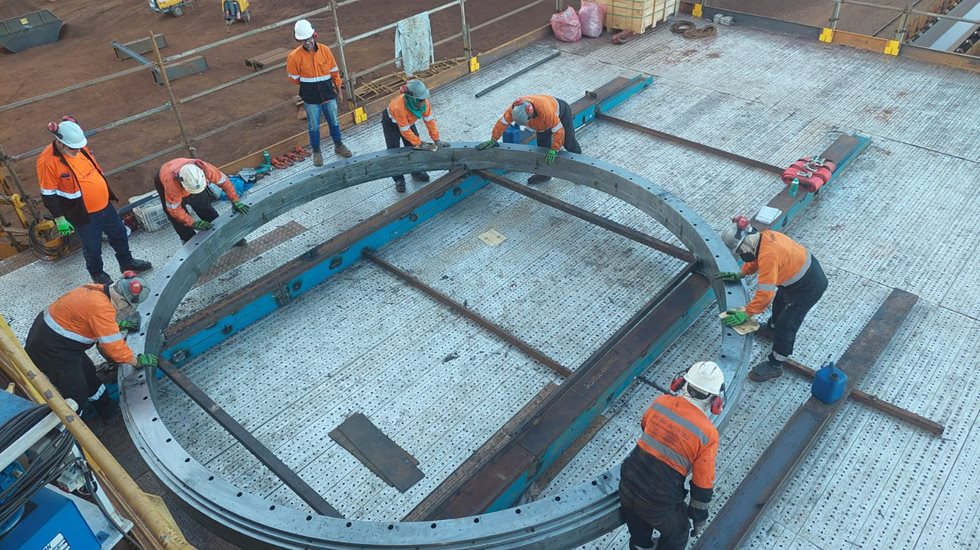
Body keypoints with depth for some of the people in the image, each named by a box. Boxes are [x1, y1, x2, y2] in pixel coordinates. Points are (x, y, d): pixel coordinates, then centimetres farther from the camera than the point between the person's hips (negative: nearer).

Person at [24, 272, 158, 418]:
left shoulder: (96, 290, -3)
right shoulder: (101, 307, -28)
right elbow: (114, 346, -22)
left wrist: (117, 324, 28)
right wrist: (137, 361, -8)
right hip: (51, 349, -10)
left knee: (88, 373, 21)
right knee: (76, 393, 2)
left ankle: (108, 411, 35)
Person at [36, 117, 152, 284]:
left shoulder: (80, 148, -3)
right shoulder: (48, 161, -23)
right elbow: (48, 195, -17)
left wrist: (108, 194, 22)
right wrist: (60, 219, -14)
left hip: (105, 206, 7)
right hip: (83, 215, -7)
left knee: (120, 234, 21)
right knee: (92, 247, 12)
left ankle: (127, 263, 44)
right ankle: (97, 273, 38)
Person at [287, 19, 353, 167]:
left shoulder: (325, 50, -7)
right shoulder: (295, 56, -14)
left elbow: (334, 71, 5)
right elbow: (294, 77, -2)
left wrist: (338, 87, 11)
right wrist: (308, 84, 5)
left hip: (328, 94, 2)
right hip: (311, 98, -2)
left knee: (334, 122, 16)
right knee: (314, 126, 9)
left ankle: (338, 145, 37)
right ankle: (316, 152, 27)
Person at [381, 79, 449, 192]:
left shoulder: (423, 101, -29)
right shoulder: (399, 107, -45)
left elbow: (429, 120, -17)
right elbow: (405, 130, -34)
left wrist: (436, 139, -17)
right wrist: (420, 143, -27)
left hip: (408, 121, 5)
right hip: (391, 122, -5)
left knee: (414, 146, 8)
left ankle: (416, 172, 30)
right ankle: (399, 180, 13)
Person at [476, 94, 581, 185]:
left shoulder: (546, 111, -51)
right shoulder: (514, 108, -35)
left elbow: (558, 130, -42)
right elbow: (502, 122, -21)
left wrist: (554, 150, -38)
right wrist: (493, 140, -19)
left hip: (561, 111, -5)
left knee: (568, 143, 11)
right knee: (542, 144, 5)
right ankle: (544, 173, 23)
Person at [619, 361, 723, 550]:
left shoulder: (661, 402, -6)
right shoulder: (707, 433, -17)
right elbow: (703, 482, -9)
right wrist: (699, 513, 9)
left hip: (627, 485, 4)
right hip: (659, 504, -4)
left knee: (637, 517, 36)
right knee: (677, 534, 28)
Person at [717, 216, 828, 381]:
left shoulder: (768, 256, -35)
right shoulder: (765, 236, -8)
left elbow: (765, 294, -31)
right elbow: (755, 259, 15)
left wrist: (746, 314, -22)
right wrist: (739, 274, 15)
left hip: (808, 287, -9)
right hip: (808, 268, 9)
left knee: (785, 326, 1)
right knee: (779, 303, 31)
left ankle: (774, 366, 17)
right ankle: (772, 328, 58)